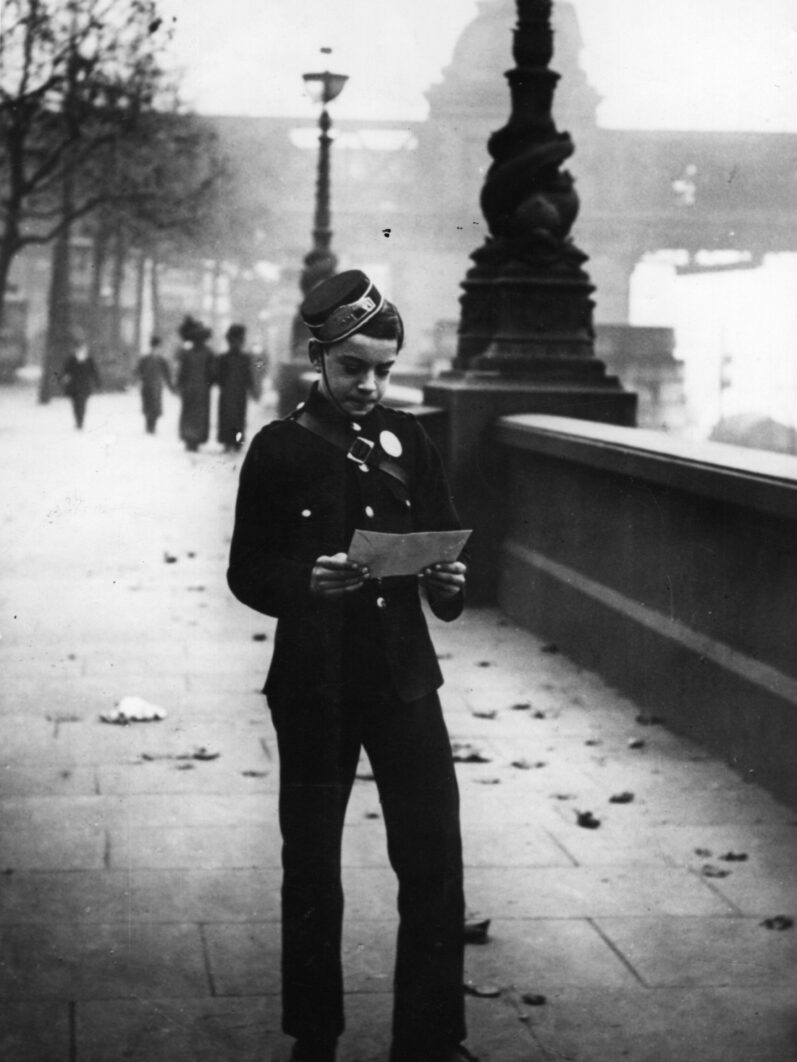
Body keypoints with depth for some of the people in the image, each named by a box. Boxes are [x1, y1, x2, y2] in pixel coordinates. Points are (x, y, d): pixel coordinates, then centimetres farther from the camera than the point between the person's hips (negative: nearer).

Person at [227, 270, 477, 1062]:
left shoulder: (407, 440, 7)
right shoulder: (279, 448, -2)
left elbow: (443, 542, 9)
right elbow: (247, 572, -2)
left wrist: (448, 583, -13)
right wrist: (306, 581, -21)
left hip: (404, 676, 2)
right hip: (313, 683, -2)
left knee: (435, 860, -2)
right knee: (311, 866, 8)